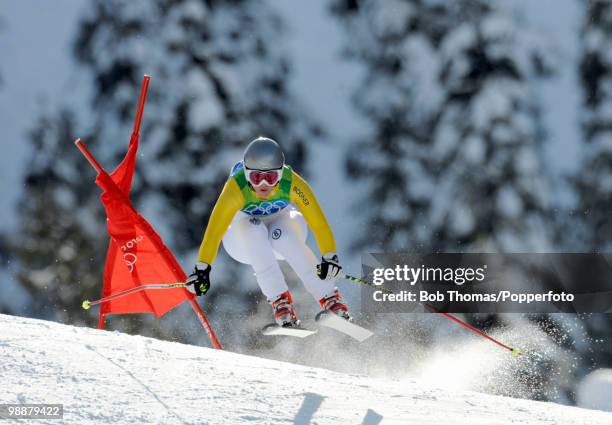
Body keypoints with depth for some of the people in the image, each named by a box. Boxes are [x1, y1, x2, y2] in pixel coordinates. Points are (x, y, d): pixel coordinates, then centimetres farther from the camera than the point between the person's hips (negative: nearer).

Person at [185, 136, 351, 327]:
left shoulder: (292, 184, -30)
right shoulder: (236, 187, -34)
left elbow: (318, 222, -31)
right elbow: (214, 229, -36)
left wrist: (329, 257, -42)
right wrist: (202, 268, -42)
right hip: (243, 240, 0)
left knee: (283, 235, -33)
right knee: (253, 229, -34)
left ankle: (329, 298, -25)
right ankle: (279, 299, -31)